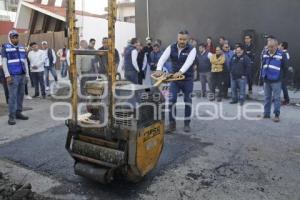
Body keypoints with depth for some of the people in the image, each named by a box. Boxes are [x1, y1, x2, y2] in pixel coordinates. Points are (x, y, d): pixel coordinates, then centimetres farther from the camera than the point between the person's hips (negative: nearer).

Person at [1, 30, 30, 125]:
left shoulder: (22, 48, 16)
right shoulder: (5, 47, 3)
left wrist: (27, 75, 13)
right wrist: (7, 75, -11)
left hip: (22, 75, 5)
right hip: (13, 76, -5)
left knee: (21, 95, 7)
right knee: (13, 96, -7)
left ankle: (18, 113, 16)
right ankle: (11, 116, -3)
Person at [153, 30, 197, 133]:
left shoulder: (192, 49, -11)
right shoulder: (171, 47, -3)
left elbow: (188, 62, -29)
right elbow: (163, 58, -18)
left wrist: (180, 72, -46)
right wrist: (159, 69, -37)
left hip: (187, 79, -2)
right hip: (174, 78, 2)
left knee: (187, 101, 5)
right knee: (171, 100, -4)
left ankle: (187, 123, 20)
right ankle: (172, 124, 7)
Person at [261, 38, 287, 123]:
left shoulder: (282, 55, -10)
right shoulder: (265, 54, 5)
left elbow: (284, 67, -4)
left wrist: (280, 76, 0)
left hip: (276, 81, -5)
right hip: (266, 80, 5)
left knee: (276, 98, 0)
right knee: (267, 98, 13)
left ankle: (277, 115, 9)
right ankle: (266, 114, 22)